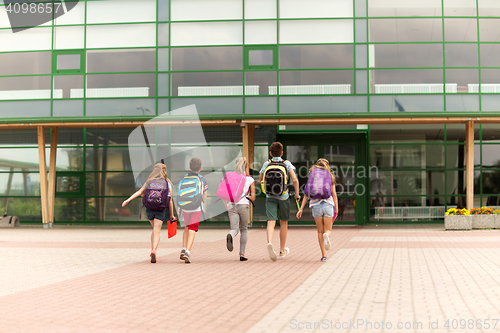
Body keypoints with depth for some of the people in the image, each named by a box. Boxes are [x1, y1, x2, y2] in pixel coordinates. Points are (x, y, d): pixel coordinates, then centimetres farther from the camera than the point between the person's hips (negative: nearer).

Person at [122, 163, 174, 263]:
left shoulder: (149, 182, 6)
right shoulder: (167, 183, 2)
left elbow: (139, 192, -4)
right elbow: (170, 201, 2)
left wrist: (128, 200, -5)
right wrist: (171, 215, 9)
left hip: (149, 209, 3)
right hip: (160, 210, -3)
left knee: (154, 230, 23)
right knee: (157, 232, -7)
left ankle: (152, 250, 21)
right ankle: (154, 251, -28)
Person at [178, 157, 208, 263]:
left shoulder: (184, 178, 6)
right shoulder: (202, 180, 0)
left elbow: (179, 194, 5)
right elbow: (204, 197, 2)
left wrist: (179, 208, 11)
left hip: (185, 208, 3)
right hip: (197, 208, -3)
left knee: (187, 228, 22)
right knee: (192, 230, -3)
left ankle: (183, 248, 10)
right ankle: (188, 251, -18)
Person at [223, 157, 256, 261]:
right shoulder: (250, 179, 5)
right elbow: (253, 197, 1)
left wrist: (227, 207, 8)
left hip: (232, 205, 1)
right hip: (244, 205, -1)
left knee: (234, 229, -2)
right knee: (244, 229, 16)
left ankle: (230, 236, -40)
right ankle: (242, 254, 12)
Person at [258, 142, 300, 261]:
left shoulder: (266, 164, 3)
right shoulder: (287, 164, -2)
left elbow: (260, 180, 14)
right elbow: (295, 180, -13)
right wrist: (297, 193, 0)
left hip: (270, 197, 1)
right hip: (283, 197, 0)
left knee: (271, 222, -7)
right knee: (283, 222, 15)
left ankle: (269, 243, -36)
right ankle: (282, 250, 25)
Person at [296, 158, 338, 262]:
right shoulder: (330, 177, 9)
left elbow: (307, 194, 4)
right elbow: (334, 195, 4)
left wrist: (301, 209, 5)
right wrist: (336, 209, 9)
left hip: (316, 205, 1)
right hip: (327, 205, -1)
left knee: (320, 231, 12)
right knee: (328, 230, 9)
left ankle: (324, 255, 7)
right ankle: (326, 236, -29)